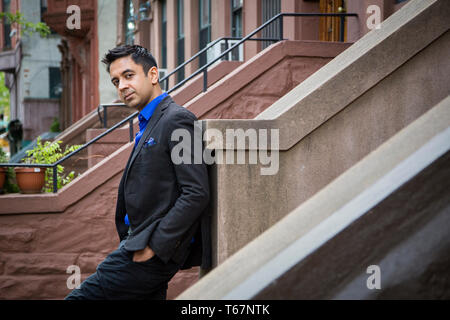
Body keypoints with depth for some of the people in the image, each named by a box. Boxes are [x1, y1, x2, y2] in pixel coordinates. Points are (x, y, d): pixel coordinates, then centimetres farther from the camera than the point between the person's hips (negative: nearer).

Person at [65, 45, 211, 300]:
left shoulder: (177, 120, -12)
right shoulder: (148, 126, 18)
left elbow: (196, 193, -20)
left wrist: (154, 246, -19)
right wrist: (130, 241, 12)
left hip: (156, 252, -9)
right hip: (146, 246, 9)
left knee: (79, 297, -10)